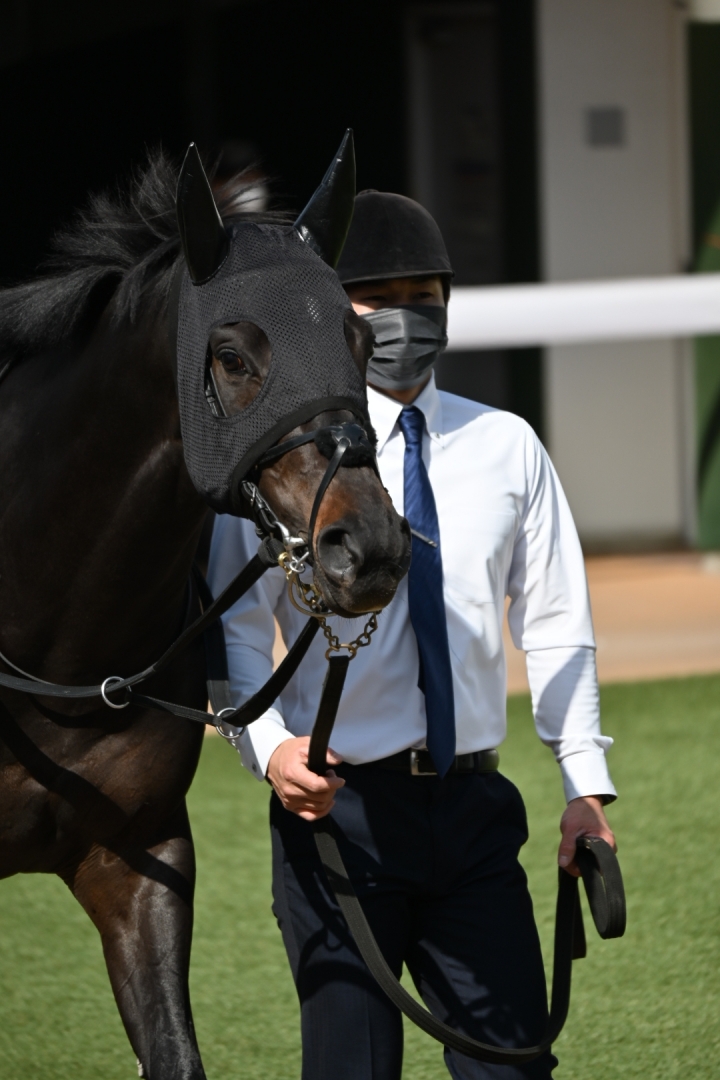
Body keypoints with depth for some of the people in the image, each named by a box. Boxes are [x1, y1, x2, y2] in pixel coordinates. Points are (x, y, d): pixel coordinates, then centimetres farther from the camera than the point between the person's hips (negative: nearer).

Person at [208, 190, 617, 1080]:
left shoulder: (507, 448, 8)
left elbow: (556, 626, 8)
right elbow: (233, 628, -3)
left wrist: (585, 785, -1)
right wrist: (268, 746, -21)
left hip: (474, 805, 3)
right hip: (336, 802, -3)